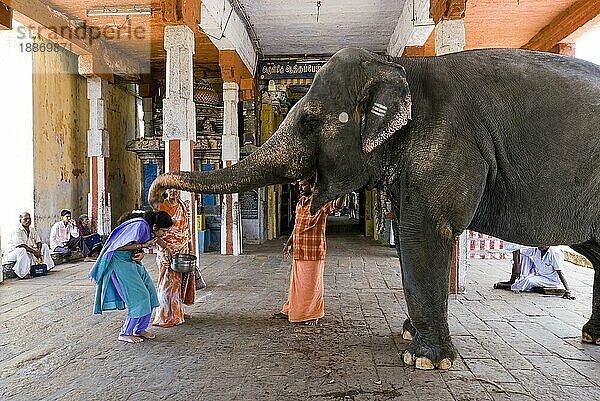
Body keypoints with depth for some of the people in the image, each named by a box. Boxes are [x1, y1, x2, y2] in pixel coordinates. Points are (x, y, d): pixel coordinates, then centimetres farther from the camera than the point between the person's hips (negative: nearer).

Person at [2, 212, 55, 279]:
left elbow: (38, 242, 5)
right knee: (21, 250, -41)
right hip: (13, 253, -8)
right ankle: (23, 274, -35)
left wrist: (39, 251, -16)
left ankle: (46, 267, -5)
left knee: (45, 246, 1)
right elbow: (20, 245, -28)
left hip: (28, 253, 8)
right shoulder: (17, 231, -17)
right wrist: (34, 251, -29)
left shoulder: (32, 230, 8)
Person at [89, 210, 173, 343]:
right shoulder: (140, 226, -27)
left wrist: (141, 252, -10)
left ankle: (140, 329, 18)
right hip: (119, 261, -9)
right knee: (139, 297, -9)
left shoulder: (149, 228, 2)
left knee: (149, 294, 5)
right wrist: (143, 245, -24)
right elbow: (120, 246, -27)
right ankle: (125, 333, 6)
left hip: (132, 261, 9)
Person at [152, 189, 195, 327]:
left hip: (182, 250, 6)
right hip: (167, 250, -6)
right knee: (168, 281, -5)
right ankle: (165, 316, 3)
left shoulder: (183, 207, 9)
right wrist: (165, 248, -24)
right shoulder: (160, 207, -8)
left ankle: (177, 311, 24)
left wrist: (190, 249, 13)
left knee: (181, 280, 11)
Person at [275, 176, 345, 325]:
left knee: (312, 283, 4)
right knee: (296, 282, 16)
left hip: (314, 251, -7)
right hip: (299, 250, 7)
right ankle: (291, 310, 30)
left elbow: (336, 205, -29)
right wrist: (289, 243, 22)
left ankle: (313, 314, 17)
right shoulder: (300, 202, 13)